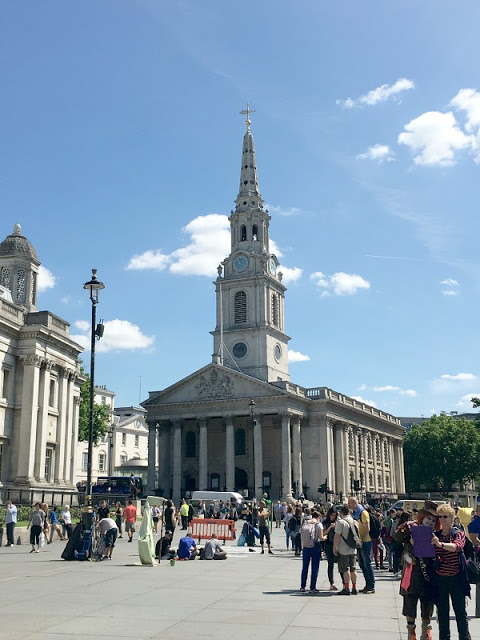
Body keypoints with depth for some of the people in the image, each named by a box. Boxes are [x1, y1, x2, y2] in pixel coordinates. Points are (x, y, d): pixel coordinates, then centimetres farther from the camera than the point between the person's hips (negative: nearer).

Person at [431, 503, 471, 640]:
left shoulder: (458, 534, -3)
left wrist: (441, 544, -43)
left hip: (456, 577, -2)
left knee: (460, 611, 5)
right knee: (442, 611, 6)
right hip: (440, 579, 2)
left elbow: (457, 546, -26)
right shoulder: (435, 536, 6)